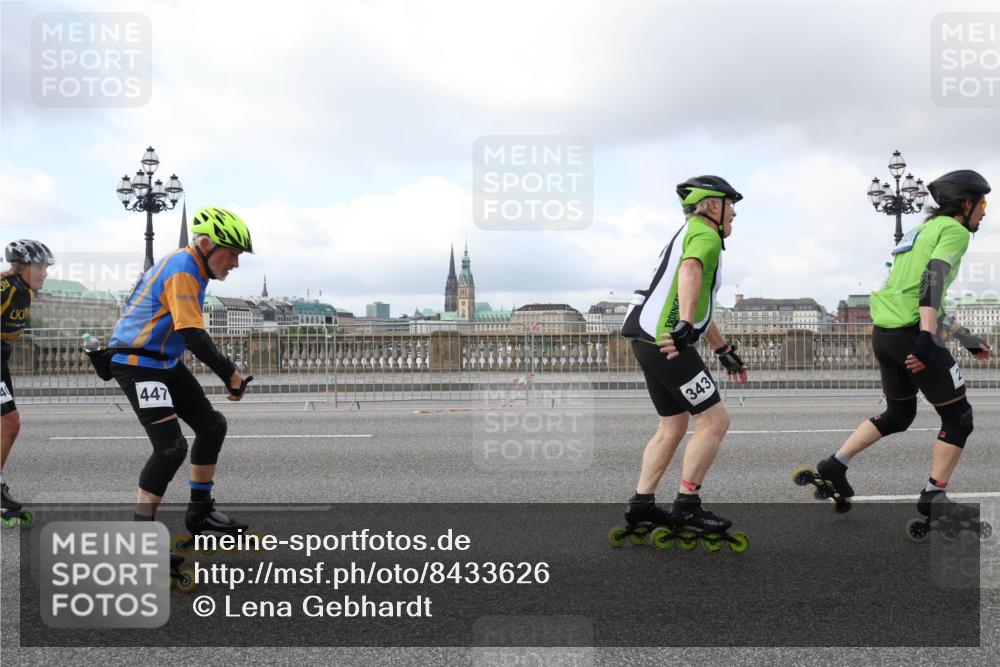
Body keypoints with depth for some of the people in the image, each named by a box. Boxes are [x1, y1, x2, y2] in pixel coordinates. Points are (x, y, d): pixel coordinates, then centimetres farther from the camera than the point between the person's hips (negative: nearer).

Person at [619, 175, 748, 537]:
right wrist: (685, 325, -40)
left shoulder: (691, 234, 27)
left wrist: (725, 351, 33)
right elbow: (690, 270, -29)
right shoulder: (705, 234, -5)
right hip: (667, 342, -10)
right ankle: (687, 506, 1)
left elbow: (699, 305, 31)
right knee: (715, 420, -4)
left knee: (673, 426, 17)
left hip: (649, 341, 10)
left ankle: (641, 504, 20)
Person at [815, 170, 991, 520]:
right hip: (911, 334, -9)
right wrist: (927, 338, -29)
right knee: (958, 416, 6)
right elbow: (932, 281, -20)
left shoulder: (924, 229, 24)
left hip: (883, 333, 9)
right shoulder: (954, 231, -4)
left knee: (898, 415, 23)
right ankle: (933, 497, 10)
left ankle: (835, 464, 19)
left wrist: (967, 337, 30)